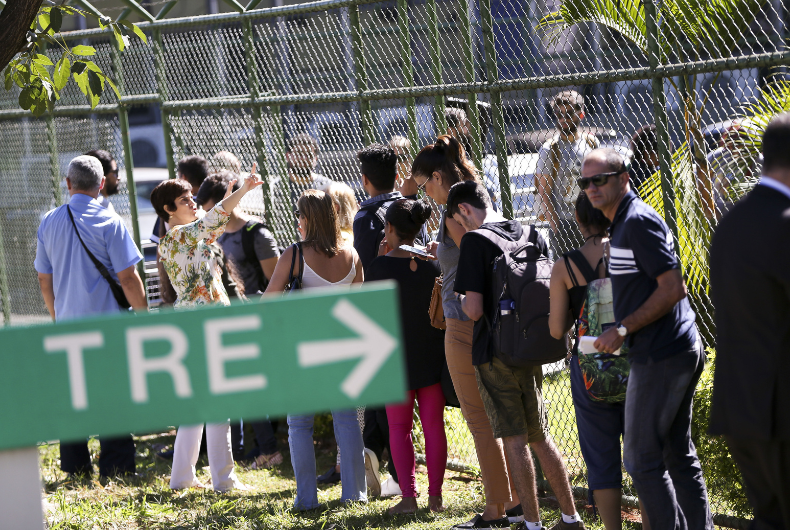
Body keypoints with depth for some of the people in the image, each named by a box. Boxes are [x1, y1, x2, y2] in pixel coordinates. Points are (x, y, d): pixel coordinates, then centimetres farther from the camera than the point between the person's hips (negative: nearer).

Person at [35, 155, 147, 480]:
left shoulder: (49, 222, 6)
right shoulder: (109, 223, -11)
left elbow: (44, 279, 12)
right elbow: (127, 277, -12)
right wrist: (145, 316, -1)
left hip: (67, 323, 5)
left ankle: (75, 468, 16)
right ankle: (115, 469, 0)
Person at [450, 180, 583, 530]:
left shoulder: (475, 241, -13)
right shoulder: (531, 234, 6)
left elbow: (474, 310, -18)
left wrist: (461, 300, 3)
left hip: (495, 353, -6)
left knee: (514, 439, 1)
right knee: (540, 437, 15)